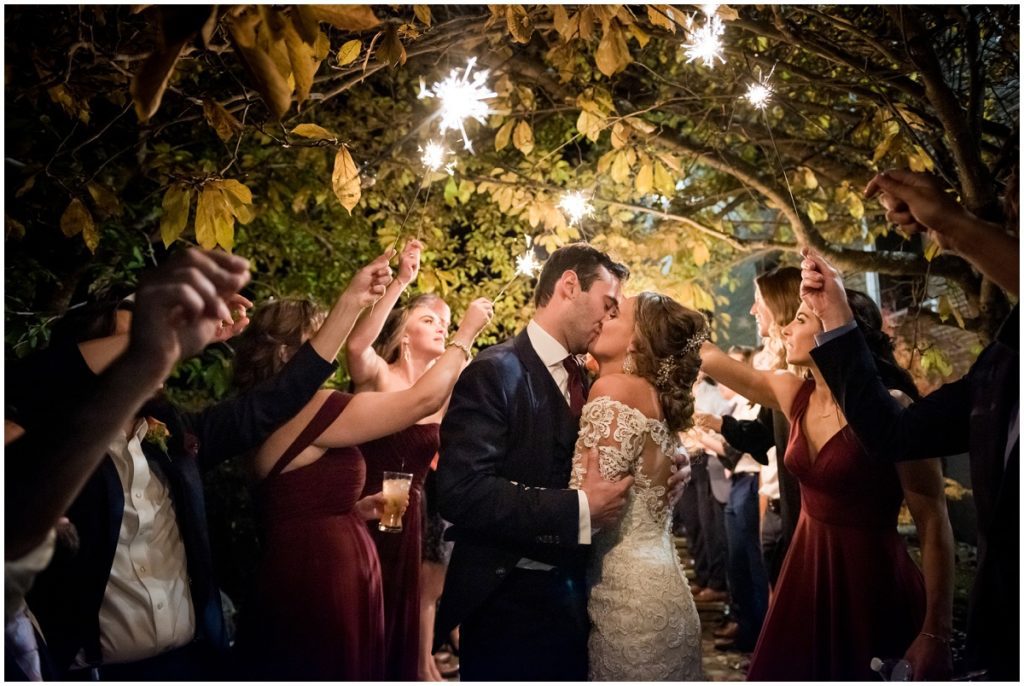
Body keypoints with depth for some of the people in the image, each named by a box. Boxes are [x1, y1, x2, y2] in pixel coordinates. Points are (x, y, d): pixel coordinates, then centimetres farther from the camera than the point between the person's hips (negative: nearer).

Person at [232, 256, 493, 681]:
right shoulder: (308, 409, -17)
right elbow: (424, 399, -16)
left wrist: (357, 510, 6)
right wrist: (467, 331, -5)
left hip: (312, 581, 10)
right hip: (319, 587, -10)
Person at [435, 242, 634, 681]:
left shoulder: (581, 381, 9)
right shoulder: (495, 372, -15)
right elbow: (461, 491, -26)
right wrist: (580, 510, -25)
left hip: (571, 597, 8)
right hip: (507, 602, -8)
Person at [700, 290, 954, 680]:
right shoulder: (793, 395, 0)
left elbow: (933, 524, -15)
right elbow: (710, 358, 9)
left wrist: (935, 633, -16)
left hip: (871, 579, -6)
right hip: (805, 571, 6)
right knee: (789, 673, 16)